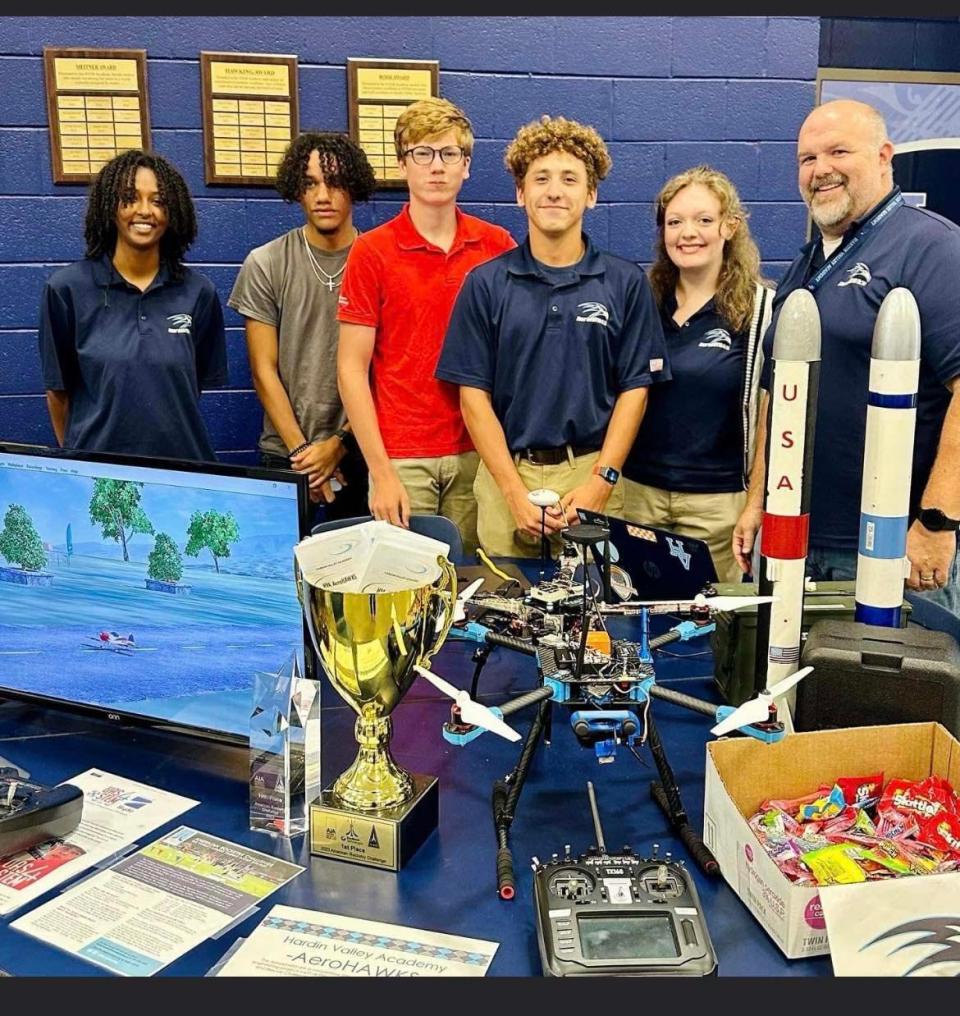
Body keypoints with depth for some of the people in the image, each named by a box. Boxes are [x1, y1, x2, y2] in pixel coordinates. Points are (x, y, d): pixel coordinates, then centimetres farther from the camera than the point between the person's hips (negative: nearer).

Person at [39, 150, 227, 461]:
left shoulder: (198, 291, -2)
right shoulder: (66, 287, -6)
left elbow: (197, 385, 7)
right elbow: (58, 389, 2)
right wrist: (73, 459, 6)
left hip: (183, 460, 2)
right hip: (96, 461, -1)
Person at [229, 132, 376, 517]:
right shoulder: (265, 264, 1)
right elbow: (264, 370, 0)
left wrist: (340, 443, -8)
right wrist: (301, 450, -7)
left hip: (360, 451, 0)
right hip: (285, 455, 1)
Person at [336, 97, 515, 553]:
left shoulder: (498, 246, 4)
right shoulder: (371, 252, -3)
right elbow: (352, 368, -4)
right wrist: (381, 472, -10)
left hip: (479, 453, 2)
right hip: (403, 458, -2)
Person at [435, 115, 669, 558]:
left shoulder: (625, 283, 3)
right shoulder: (485, 283, 2)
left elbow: (635, 388, 2)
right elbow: (474, 393, -1)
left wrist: (601, 480, -9)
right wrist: (515, 491, -9)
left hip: (593, 473, 0)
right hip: (506, 474, 0)